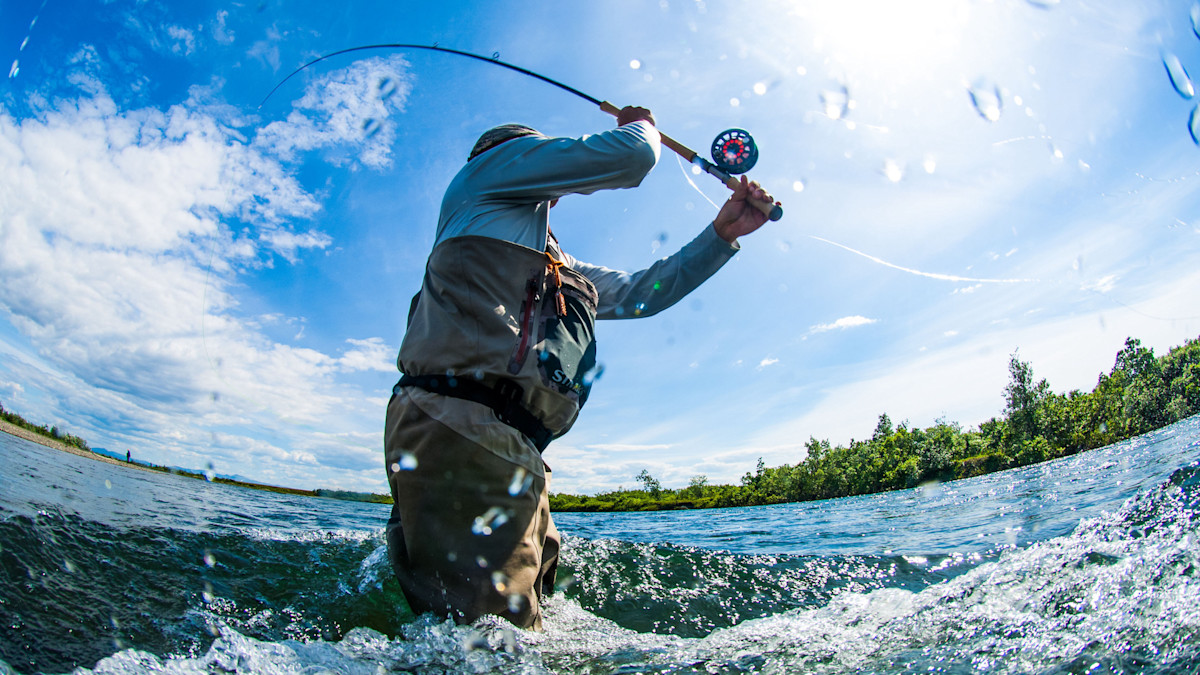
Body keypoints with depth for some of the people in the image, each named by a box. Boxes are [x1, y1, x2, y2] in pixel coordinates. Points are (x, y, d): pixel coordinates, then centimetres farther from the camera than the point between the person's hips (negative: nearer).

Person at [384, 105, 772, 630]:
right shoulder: (490, 166, 14)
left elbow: (640, 292, 37)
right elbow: (630, 157, 8)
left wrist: (723, 232, 34)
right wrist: (641, 125, 32)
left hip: (515, 448, 9)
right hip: (458, 431, -9)